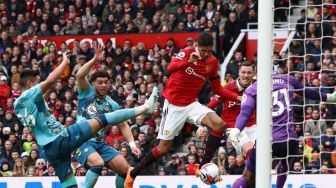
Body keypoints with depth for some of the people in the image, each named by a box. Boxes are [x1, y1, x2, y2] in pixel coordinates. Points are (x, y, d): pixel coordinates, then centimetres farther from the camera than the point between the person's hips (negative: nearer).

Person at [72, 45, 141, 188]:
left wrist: (132, 144, -3)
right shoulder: (87, 93, -3)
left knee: (125, 168, -4)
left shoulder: (112, 105, 10)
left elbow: (123, 125, 11)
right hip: (81, 142, -6)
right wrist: (95, 60, -30)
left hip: (100, 144, 6)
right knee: (98, 162, -35)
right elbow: (79, 76, -21)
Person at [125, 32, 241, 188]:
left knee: (219, 125, -21)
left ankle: (204, 167, -17)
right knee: (164, 148, -1)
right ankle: (133, 173, 21)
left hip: (191, 104, 5)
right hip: (173, 105, -4)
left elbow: (217, 89, 11)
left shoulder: (213, 62, 3)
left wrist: (237, 97, -2)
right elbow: (170, 68, -32)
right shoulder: (187, 52, -13)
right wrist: (189, 61, -49)